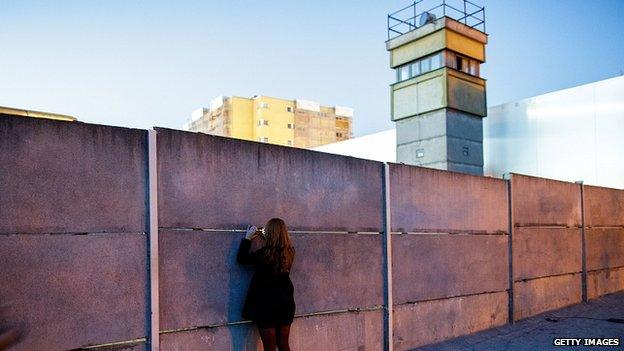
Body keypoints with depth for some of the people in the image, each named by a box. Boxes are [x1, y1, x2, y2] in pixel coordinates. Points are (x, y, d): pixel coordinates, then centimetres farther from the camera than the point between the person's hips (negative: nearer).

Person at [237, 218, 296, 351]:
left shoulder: (264, 253, -20)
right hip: (286, 302, 5)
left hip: (266, 303, -5)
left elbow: (241, 258, -6)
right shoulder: (289, 252, -4)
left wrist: (248, 238, 2)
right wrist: (262, 241, 20)